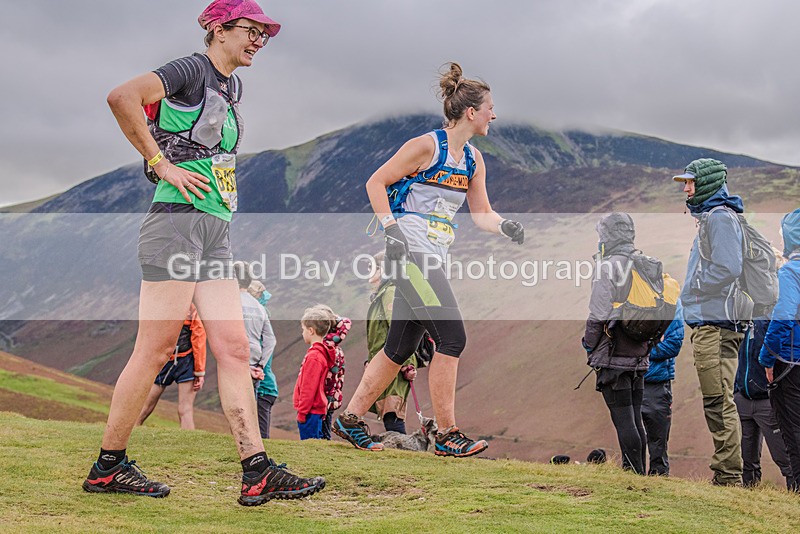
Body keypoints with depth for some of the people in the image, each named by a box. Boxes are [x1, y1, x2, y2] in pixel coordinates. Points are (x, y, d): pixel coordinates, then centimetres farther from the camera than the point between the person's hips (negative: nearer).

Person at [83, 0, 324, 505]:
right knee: (155, 350, -5)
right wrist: (162, 165, -17)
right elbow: (122, 96, -21)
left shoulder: (232, 86, 21)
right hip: (177, 221, -9)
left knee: (234, 349, 1)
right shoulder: (192, 70, -5)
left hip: (215, 231, 9)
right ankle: (108, 466, 7)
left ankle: (258, 473, -2)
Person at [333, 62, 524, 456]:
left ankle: (350, 419, 21)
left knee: (400, 346, 10)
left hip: (432, 258, 9)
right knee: (452, 337, -14)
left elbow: (481, 213, 17)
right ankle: (447, 435, -8)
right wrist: (391, 228, -16)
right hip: (409, 252, -9)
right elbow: (375, 182, -7)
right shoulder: (426, 146, -9)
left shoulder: (473, 159, 14)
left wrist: (505, 227, -4)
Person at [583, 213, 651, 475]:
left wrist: (588, 343, -1)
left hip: (613, 356, -7)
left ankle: (633, 472, -5)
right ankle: (639, 471, 16)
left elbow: (599, 314, -15)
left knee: (623, 419, -5)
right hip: (639, 356, 8)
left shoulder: (609, 267, -11)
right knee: (635, 419, 12)